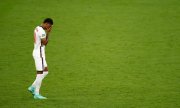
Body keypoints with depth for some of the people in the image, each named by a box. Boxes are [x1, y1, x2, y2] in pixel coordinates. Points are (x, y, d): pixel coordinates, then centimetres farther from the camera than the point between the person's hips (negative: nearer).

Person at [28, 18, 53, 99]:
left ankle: (33, 87, 16)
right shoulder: (42, 31, -18)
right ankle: (36, 94, -1)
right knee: (40, 73, -5)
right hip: (39, 53, -10)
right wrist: (48, 33, -12)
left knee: (45, 71, 15)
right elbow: (45, 43, -17)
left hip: (37, 52, 10)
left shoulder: (37, 29, 13)